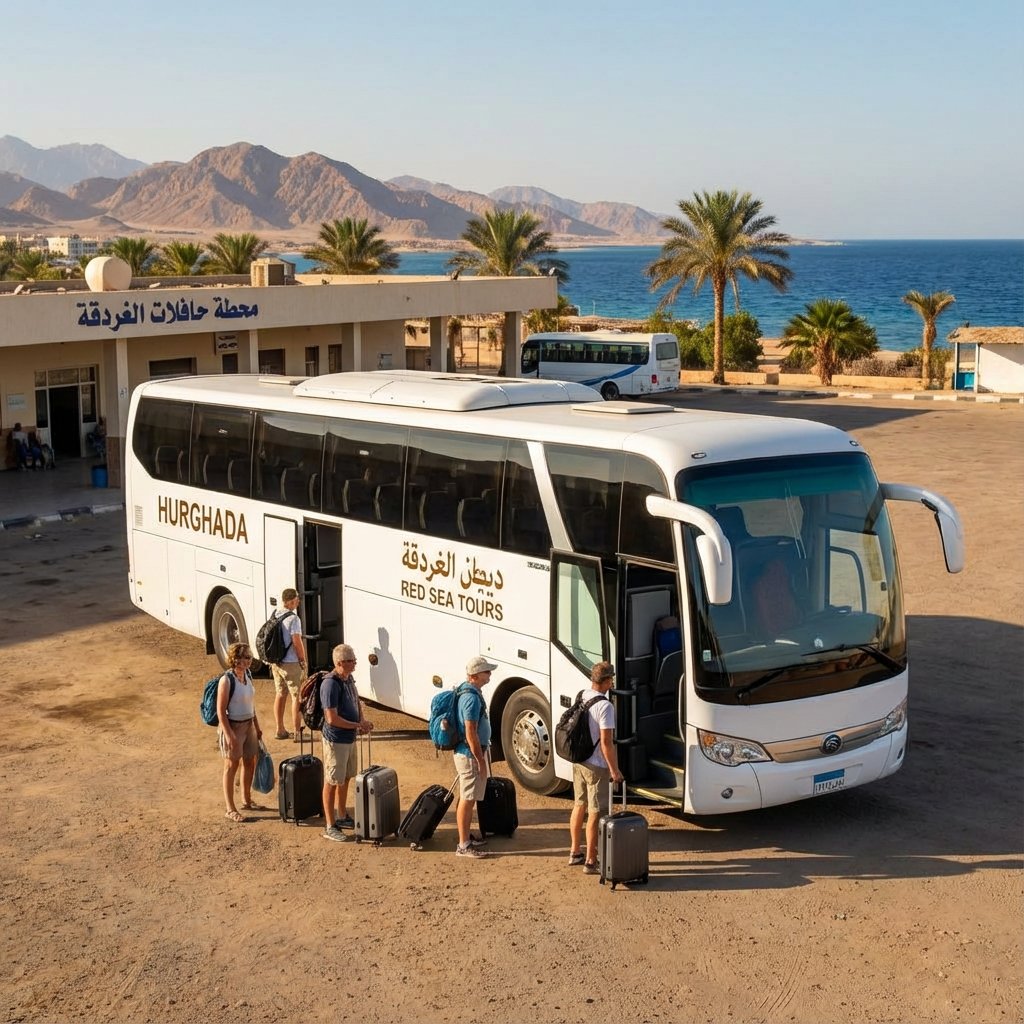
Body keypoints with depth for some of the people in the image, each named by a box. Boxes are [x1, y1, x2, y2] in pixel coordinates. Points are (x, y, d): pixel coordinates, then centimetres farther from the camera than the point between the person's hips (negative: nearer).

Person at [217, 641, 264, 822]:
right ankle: (230, 809, 12)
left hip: (248, 725, 8)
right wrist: (229, 735, -22)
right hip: (232, 726, -8)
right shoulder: (226, 680, -20)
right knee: (232, 766, 3)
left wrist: (257, 726, 16)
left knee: (250, 763, 17)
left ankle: (247, 801, 34)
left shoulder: (247, 674, 3)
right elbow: (220, 711, -19)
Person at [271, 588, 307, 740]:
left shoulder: (274, 615, 6)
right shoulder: (293, 618, -18)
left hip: (276, 663, 8)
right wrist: (303, 661, -9)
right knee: (297, 696, 1)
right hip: (291, 663, -8)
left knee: (280, 694, 15)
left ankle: (280, 730, 21)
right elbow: (297, 642, -20)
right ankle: (297, 732, 2)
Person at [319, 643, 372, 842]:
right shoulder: (331, 684, -23)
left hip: (349, 738, 9)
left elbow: (356, 701, 22)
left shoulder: (348, 679, 5)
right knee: (332, 782, 0)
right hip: (335, 740, -9)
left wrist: (362, 719, 2)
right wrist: (358, 726, -18)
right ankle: (330, 826, 8)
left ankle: (342, 817, 34)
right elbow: (332, 719, -26)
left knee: (346, 779, 20)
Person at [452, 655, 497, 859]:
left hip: (465, 752, 10)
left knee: (468, 798, 19)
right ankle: (463, 846, 2)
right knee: (467, 799, -3)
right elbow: (470, 733, -24)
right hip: (470, 754, -10)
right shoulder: (472, 697, -23)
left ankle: (467, 837, 30)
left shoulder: (465, 690, 9)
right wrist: (481, 761, -19)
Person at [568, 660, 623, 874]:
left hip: (578, 762, 8)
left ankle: (574, 852, 31)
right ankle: (590, 861, 4)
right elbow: (606, 741, -22)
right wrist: (614, 769, -15)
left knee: (579, 806, 19)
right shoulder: (604, 706, -20)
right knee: (595, 813, 0)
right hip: (596, 766, -8)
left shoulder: (580, 700, 4)